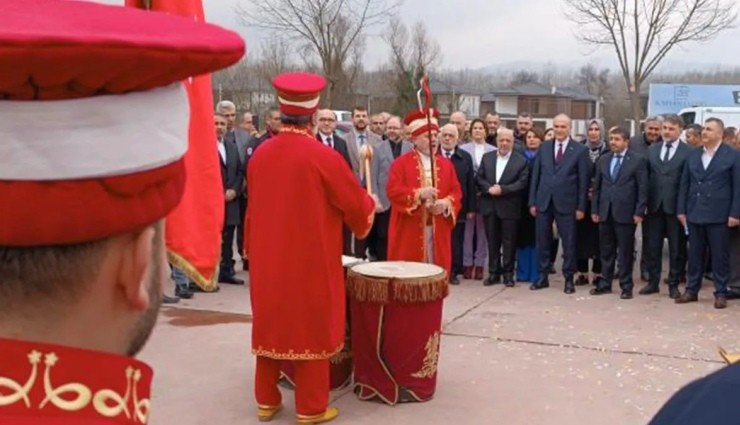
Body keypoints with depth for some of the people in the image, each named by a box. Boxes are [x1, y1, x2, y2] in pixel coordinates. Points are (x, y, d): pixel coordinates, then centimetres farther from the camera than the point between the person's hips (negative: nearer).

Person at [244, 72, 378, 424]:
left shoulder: (260, 155, -1)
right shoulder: (324, 157, -16)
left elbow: (253, 209, 9)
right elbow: (357, 205, -8)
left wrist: (251, 250, 19)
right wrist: (370, 204, 15)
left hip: (268, 259, 5)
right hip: (311, 261, -5)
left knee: (270, 323, 15)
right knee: (311, 327, 5)